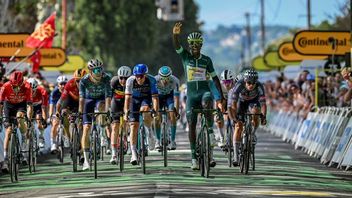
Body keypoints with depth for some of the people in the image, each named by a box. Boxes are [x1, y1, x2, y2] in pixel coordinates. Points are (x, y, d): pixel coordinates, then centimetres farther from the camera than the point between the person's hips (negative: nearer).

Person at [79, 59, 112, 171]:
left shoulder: (106, 78, -27)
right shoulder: (84, 81, -27)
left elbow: (108, 95, -33)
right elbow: (82, 97, -33)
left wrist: (107, 110, -45)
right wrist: (80, 111, -46)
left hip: (101, 99, 0)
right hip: (89, 99, 0)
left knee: (100, 106, -39)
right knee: (86, 128, -11)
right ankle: (86, 160, -9)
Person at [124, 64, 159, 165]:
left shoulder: (151, 80, -27)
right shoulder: (130, 81, -26)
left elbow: (155, 97, -31)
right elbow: (128, 97, -28)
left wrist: (155, 111, -42)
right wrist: (126, 111, -37)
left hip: (146, 98, -1)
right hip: (135, 99, 1)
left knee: (145, 110, -36)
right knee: (134, 125, -10)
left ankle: (149, 131, -8)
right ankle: (133, 154, -8)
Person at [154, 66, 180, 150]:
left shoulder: (175, 81, -33)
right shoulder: (155, 80, -33)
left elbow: (176, 98, -31)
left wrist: (176, 111, -38)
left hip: (170, 95, -1)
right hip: (159, 96, 1)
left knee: (172, 115, -18)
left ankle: (172, 141, -11)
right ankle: (157, 141, -1)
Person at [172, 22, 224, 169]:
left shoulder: (206, 60, 5)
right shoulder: (185, 56, 2)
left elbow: (214, 77, 11)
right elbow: (177, 46, -17)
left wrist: (221, 95, 4)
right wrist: (175, 35, -38)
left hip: (204, 90, -1)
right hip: (191, 93, 1)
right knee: (191, 125, -2)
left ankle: (210, 130, -21)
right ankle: (194, 157, 3)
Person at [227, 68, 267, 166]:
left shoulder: (259, 87, -32)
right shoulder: (239, 85, -35)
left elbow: (263, 103, -35)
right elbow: (234, 103, -38)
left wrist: (264, 116, -50)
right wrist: (234, 117, -48)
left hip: (253, 101, 0)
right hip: (241, 101, 0)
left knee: (255, 111, -34)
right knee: (238, 126, -12)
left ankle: (252, 134, -6)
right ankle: (235, 156, -8)